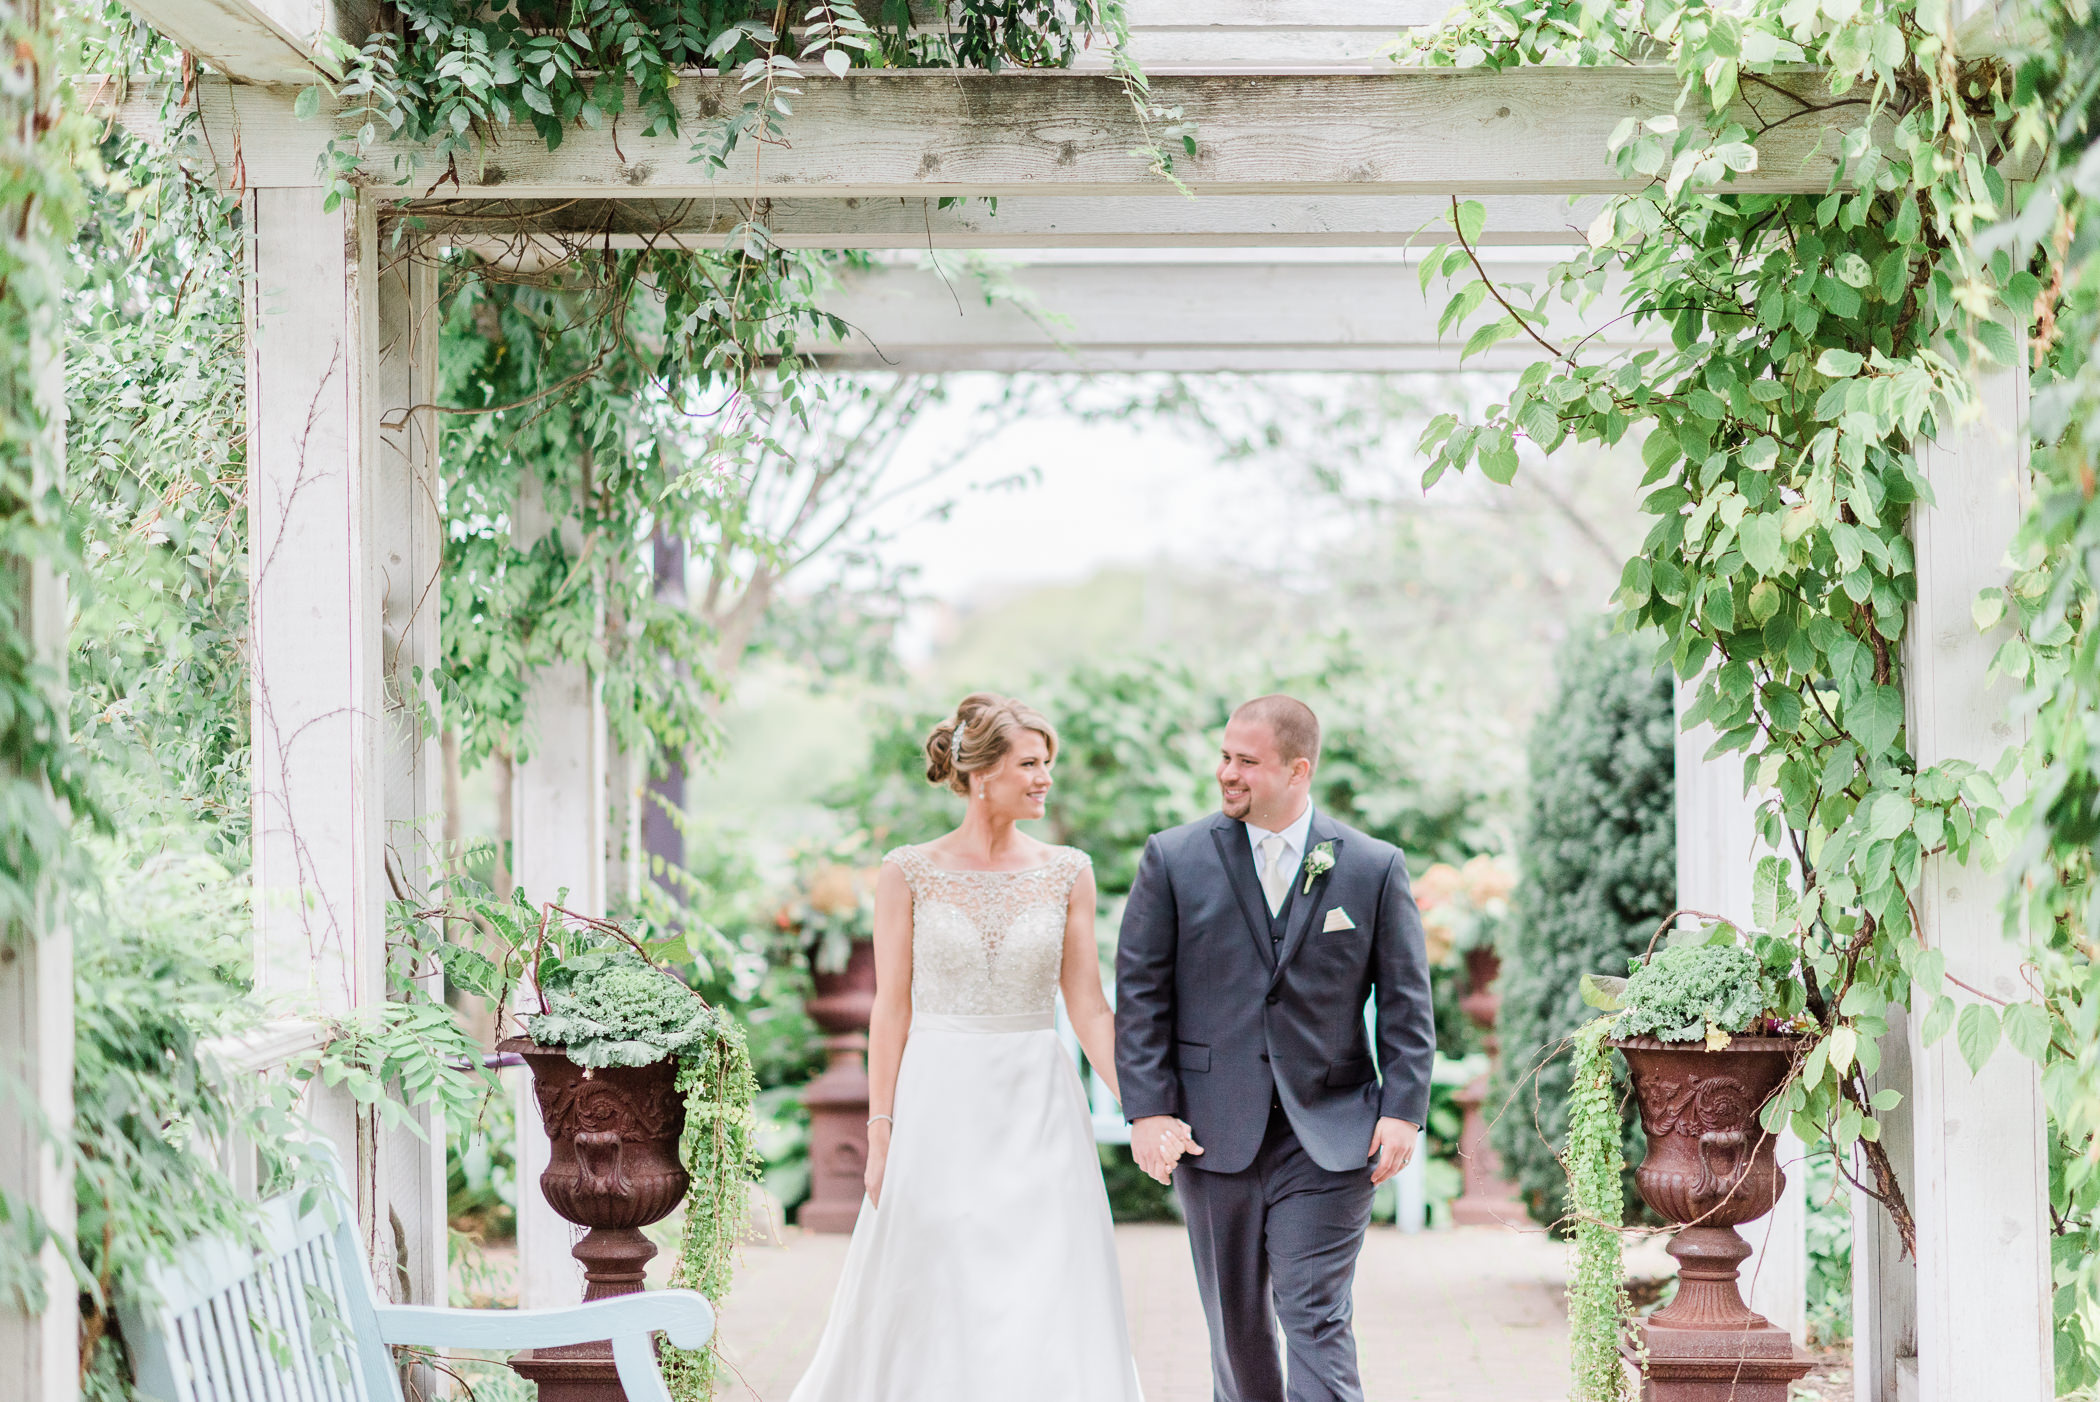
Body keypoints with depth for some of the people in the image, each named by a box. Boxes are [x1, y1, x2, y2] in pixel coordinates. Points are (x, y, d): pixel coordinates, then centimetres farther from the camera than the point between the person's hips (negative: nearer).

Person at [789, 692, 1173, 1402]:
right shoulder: (909, 874, -1)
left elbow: (1089, 1009, 5)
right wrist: (881, 1133, -5)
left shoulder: (1067, 874, 4)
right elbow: (892, 1007, 0)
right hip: (939, 1104, -2)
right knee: (932, 1309, 3)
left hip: (1039, 1106, 2)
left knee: (1051, 1310, -2)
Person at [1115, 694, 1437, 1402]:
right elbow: (1140, 992, 1)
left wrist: (1403, 1110, -6)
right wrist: (1149, 1110, -7)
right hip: (1213, 1131, 2)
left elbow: (1405, 999, 4)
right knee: (1236, 1322, 10)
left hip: (1330, 1134, -1)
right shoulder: (1173, 859, 2)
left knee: (1316, 1317, -9)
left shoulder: (1374, 867, 2)